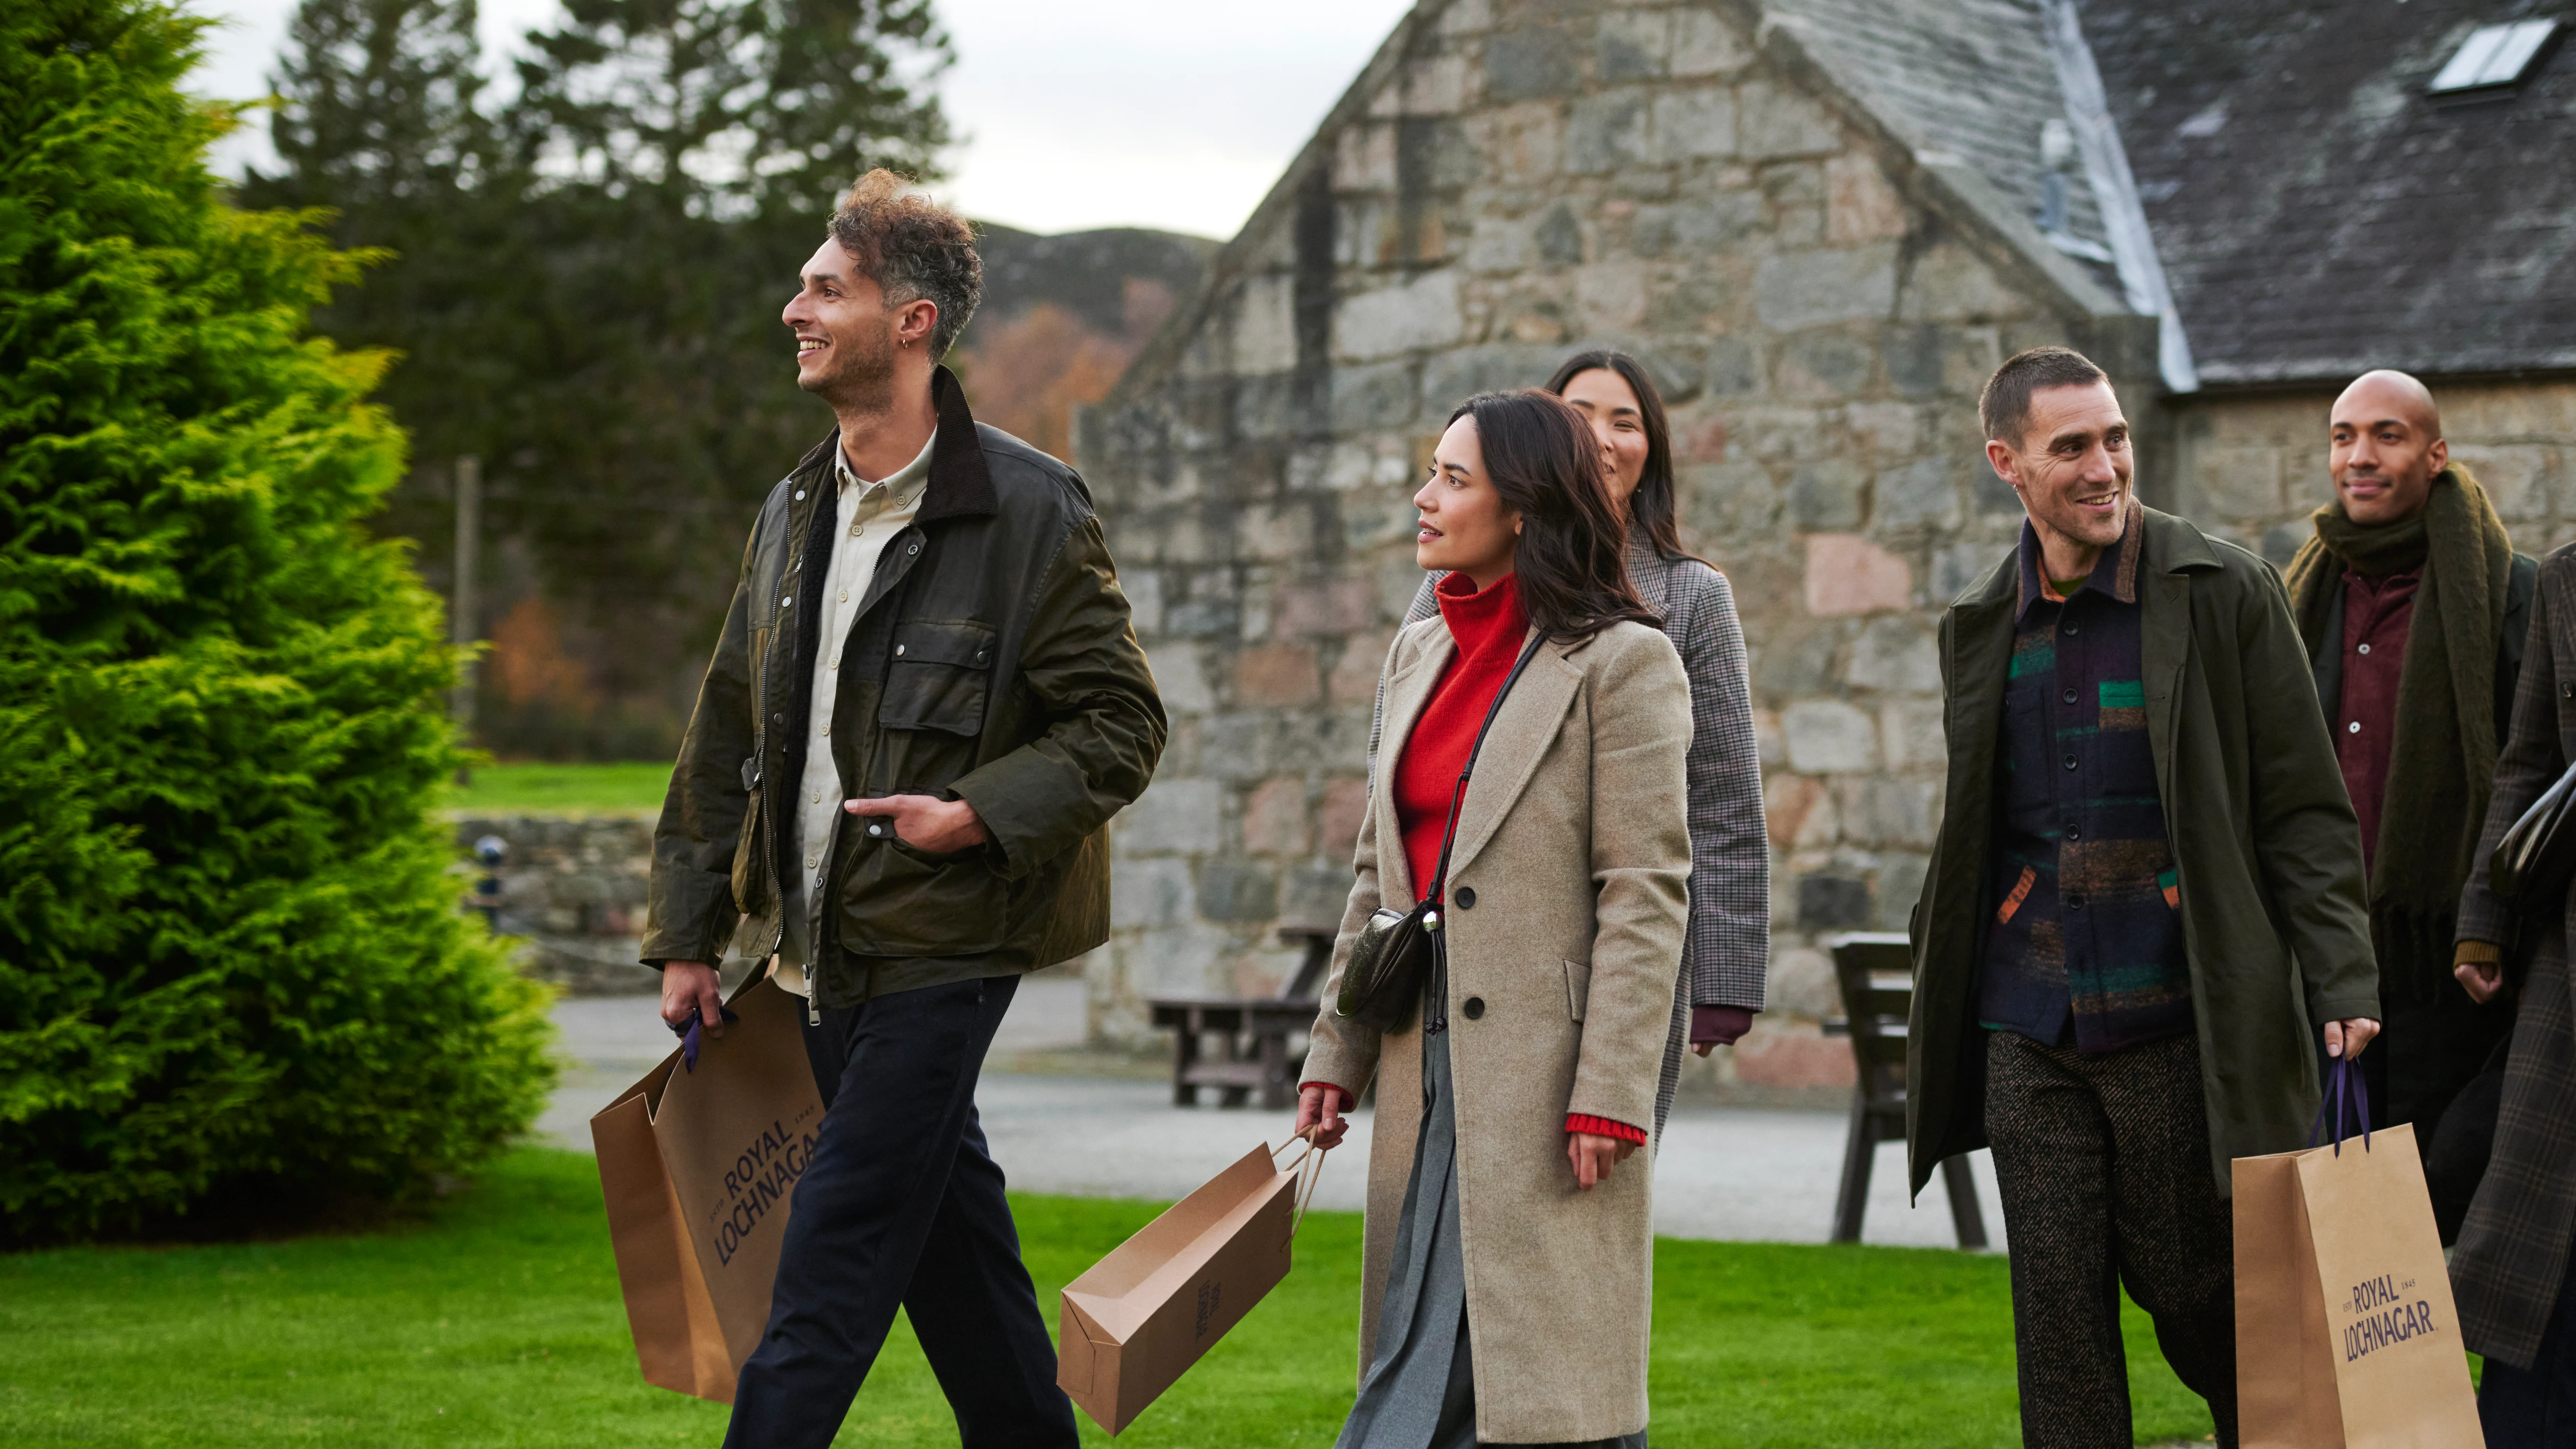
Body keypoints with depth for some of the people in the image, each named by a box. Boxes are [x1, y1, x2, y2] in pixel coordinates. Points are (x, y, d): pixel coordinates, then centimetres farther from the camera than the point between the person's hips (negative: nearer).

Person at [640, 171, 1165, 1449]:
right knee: (949, 1236, 14)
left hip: (941, 951, -7)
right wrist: (689, 936, 13)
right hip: (826, 950, 7)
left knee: (830, 1264, -9)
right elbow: (728, 731, 15)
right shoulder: (796, 514, 11)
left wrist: (978, 813, -21)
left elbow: (1121, 726, -8)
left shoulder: (1028, 510, -10)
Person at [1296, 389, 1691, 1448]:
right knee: (1420, 1362, 7)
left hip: (1547, 1070, -7)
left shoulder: (1621, 663, -7)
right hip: (1429, 1064, 7)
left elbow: (1647, 895, -11)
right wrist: (1336, 1055, 13)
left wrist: (1610, 1095, -16)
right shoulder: (1421, 652, 14)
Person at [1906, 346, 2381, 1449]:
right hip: (2027, 1036, 4)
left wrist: (2344, 984, -13)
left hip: (2180, 1026, -4)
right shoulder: (1979, 627, 10)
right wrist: (1937, 1021, 17)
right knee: (2057, 1317, 3)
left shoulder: (2226, 594, -3)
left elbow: (2306, 812, -3)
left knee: (2201, 1298, 3)